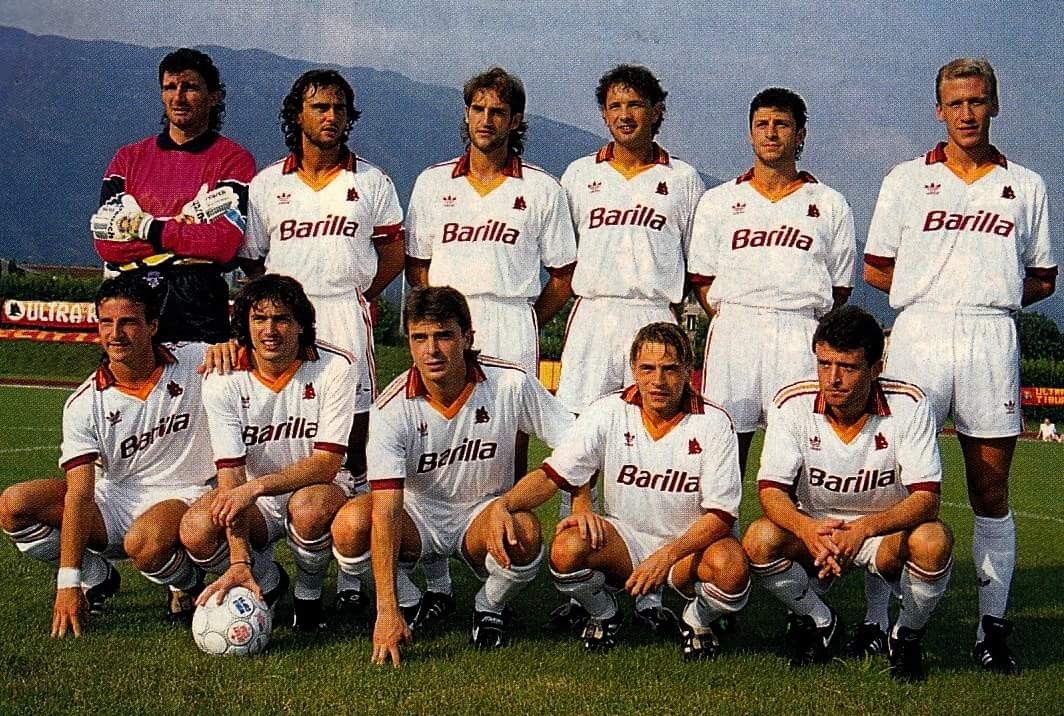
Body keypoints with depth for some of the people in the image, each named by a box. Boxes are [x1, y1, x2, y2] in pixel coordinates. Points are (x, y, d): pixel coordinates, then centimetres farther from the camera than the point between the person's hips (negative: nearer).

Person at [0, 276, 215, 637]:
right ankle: (98, 578, 3)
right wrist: (68, 582, -24)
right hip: (115, 501, 3)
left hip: (183, 498, -3)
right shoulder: (85, 404, -9)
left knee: (145, 543, -39)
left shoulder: (196, 361, -8)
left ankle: (188, 583, -2)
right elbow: (79, 494, -15)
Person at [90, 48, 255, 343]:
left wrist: (146, 227, -5)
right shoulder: (129, 158, 13)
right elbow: (106, 242, 1)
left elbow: (224, 244, -13)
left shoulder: (234, 160, 2)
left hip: (199, 306, -3)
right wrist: (181, 227, -8)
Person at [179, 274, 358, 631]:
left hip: (321, 488, -2)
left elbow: (326, 464, -19)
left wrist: (257, 486, -33)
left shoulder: (335, 368, -16)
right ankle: (268, 582, 5)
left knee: (308, 505, -38)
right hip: (256, 503, 2)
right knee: (196, 531, -28)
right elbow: (230, 475, -18)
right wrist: (239, 562, -31)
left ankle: (309, 591, -4)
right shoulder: (222, 381, -12)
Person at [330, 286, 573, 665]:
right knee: (350, 525, -30)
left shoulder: (511, 383, -17)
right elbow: (386, 510, -28)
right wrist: (387, 611, -35)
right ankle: (408, 604, 1)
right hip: (418, 514, 0)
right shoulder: (392, 408, -21)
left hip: (485, 512, 0)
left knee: (524, 532, -34)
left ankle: (490, 607, -1)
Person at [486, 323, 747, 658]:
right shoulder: (609, 412, -8)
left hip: (690, 544, -1)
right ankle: (604, 616, 5)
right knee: (566, 549, -29)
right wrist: (503, 504, -29)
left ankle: (698, 623, 3)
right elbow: (552, 475, -9)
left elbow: (721, 514, -15)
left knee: (731, 566, -35)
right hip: (625, 538, 1)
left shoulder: (713, 423, -13)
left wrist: (667, 556, -30)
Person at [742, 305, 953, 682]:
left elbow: (926, 498, -22)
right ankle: (820, 622, 2)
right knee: (759, 539, -28)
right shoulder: (793, 404, -15)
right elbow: (771, 490, -16)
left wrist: (863, 528, -40)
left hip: (888, 531, -1)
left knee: (934, 540, -33)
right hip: (815, 530, 1)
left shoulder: (909, 405, -19)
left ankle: (908, 635, -2)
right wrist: (807, 528, -39)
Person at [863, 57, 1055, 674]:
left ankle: (993, 626, 9)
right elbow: (876, 269, 13)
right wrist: (936, 293, 0)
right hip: (919, 334, -1)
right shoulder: (907, 179, 13)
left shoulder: (1026, 186, 16)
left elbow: (1042, 279, 17)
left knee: (991, 493, 3)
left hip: (992, 340, 1)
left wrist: (989, 294, 1)